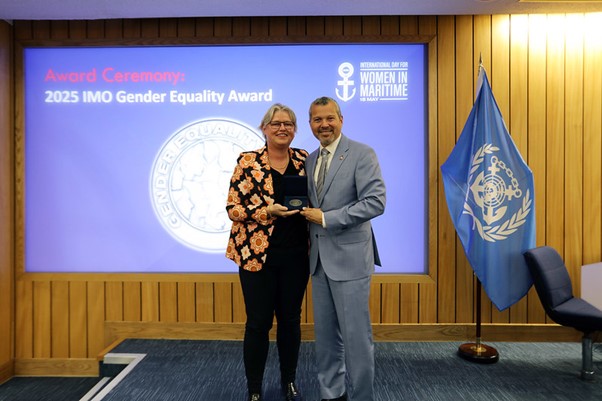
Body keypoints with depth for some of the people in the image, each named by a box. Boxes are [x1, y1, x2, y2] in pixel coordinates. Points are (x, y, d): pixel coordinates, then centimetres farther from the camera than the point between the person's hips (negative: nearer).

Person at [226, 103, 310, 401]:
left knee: (291, 319, 15)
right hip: (257, 254, -3)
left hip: (295, 255, 4)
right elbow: (233, 208, -8)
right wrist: (268, 211, -21)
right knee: (258, 322, 6)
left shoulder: (303, 159, 6)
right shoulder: (248, 161, -5)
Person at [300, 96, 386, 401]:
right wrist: (310, 234, 6)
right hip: (319, 258, 7)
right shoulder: (310, 160, 13)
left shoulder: (361, 153, -8)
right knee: (325, 333, 16)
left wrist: (326, 219, -17)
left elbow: (376, 202, -18)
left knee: (355, 335, 3)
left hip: (349, 257, -6)